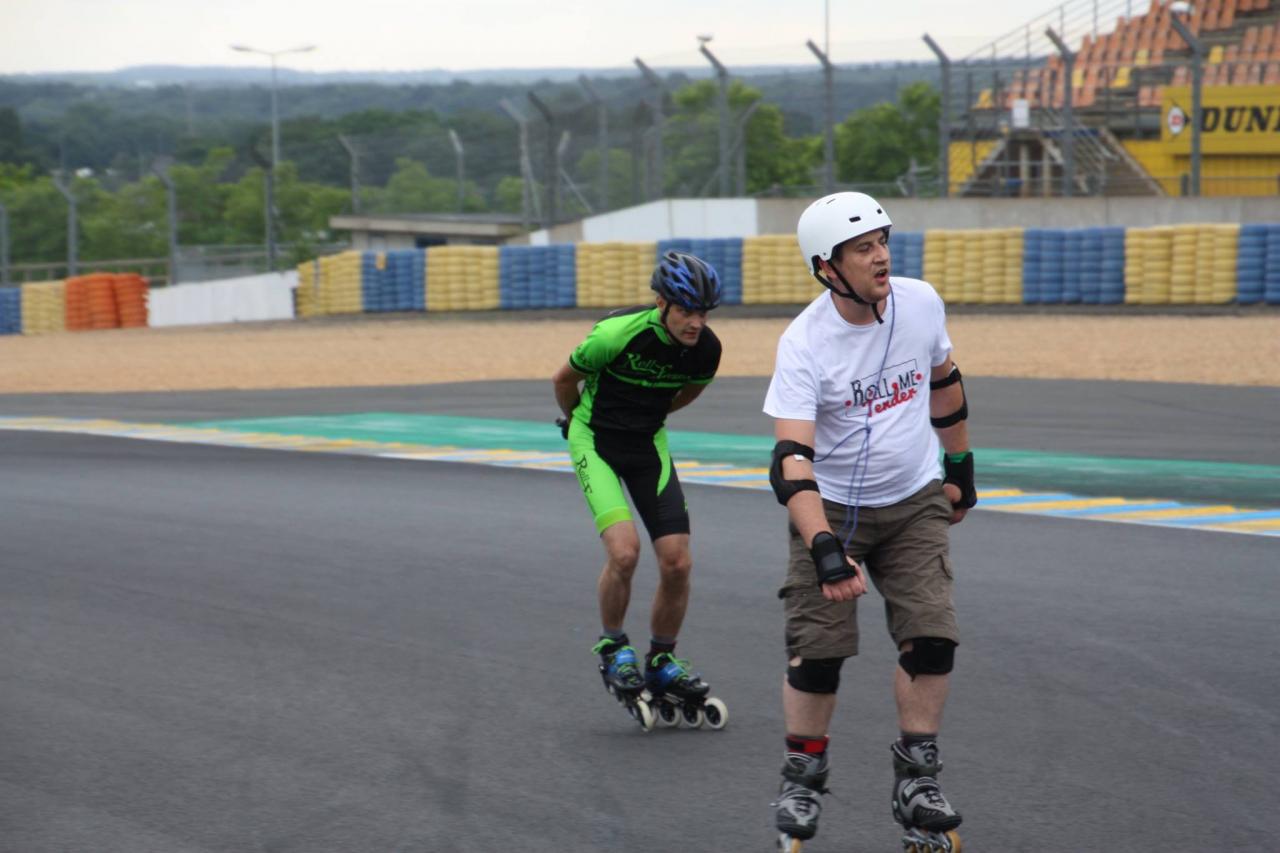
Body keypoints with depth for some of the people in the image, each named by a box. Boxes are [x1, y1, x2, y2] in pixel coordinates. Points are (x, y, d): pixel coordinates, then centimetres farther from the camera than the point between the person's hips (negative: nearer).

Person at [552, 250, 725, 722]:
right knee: (623, 550, -23)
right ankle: (612, 646, 3)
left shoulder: (707, 348, -13)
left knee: (677, 563, -4)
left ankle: (662, 662, 18)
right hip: (596, 441, -4)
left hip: (648, 443, 4)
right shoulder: (618, 332, -28)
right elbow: (564, 378, -7)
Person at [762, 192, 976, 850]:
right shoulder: (803, 345, -23)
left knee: (932, 639, -9)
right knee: (817, 648, -7)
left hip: (915, 504, 3)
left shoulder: (921, 303, -10)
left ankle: (916, 780, 7)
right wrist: (824, 548, -42)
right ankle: (802, 782, 14)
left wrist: (959, 468, 18)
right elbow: (792, 460, -31)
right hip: (832, 508, -3)